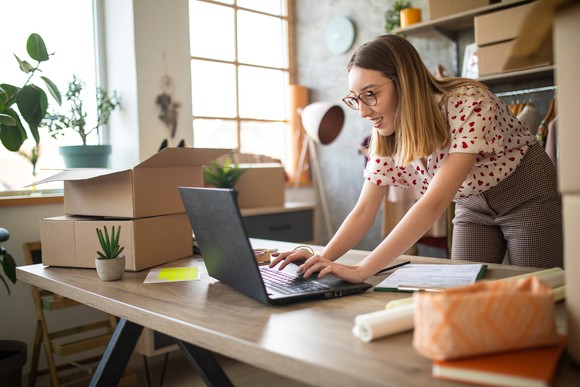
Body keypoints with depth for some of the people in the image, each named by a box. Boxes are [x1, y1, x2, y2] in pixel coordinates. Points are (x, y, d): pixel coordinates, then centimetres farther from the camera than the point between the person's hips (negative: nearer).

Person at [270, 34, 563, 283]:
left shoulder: (470, 104, -34)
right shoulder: (387, 138, -14)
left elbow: (435, 202, -42)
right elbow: (364, 211, -13)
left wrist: (362, 270, -48)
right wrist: (323, 259, -32)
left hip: (530, 199, -4)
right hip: (472, 207, 5)